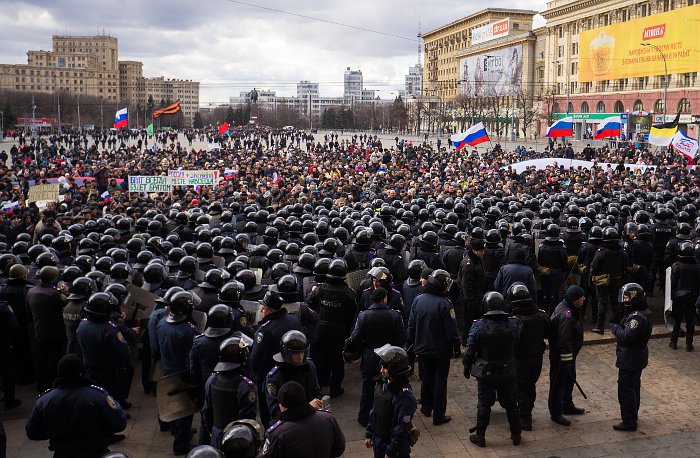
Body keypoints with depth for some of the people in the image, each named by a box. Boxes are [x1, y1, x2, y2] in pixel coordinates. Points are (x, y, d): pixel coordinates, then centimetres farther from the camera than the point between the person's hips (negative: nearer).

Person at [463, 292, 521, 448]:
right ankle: (516, 435, 28)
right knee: (511, 404, 16)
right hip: (508, 372, 2)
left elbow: (470, 351, -11)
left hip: (485, 373, -2)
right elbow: (517, 348, 0)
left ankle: (480, 436, 18)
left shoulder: (478, 326, -16)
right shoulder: (513, 324, -10)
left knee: (484, 404, 9)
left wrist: (467, 368, 3)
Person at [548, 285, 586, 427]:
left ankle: (567, 406, 42)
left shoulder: (572, 309, 3)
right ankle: (556, 414, 14)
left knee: (570, 379, 24)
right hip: (560, 356, -10)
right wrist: (567, 360, -24)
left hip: (569, 353, 11)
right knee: (558, 383, 2)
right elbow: (564, 341, -30)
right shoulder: (566, 315, -30)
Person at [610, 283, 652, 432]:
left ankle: (629, 422, 6)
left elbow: (625, 337, -33)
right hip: (639, 357, 10)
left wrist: (614, 327, -19)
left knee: (626, 390, -1)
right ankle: (633, 414, 40)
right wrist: (618, 326, -2)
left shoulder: (637, 316, -27)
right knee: (634, 387, 24)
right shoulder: (645, 312, 5)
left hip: (629, 360, -10)